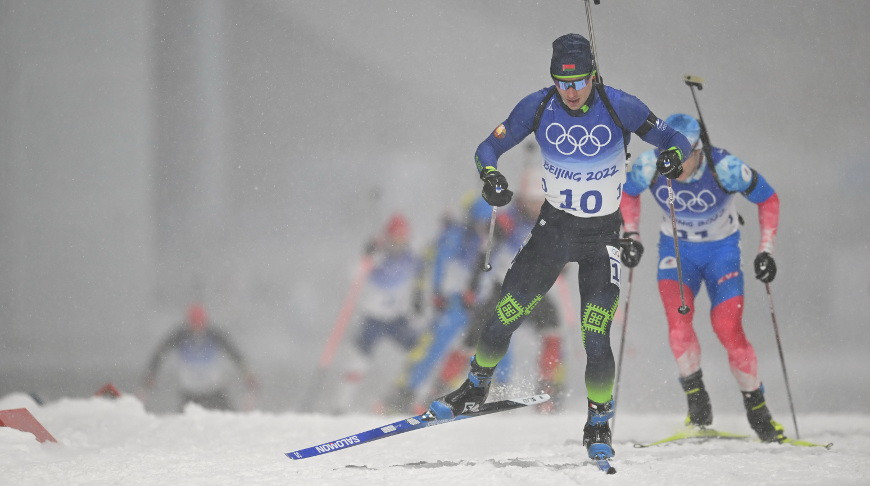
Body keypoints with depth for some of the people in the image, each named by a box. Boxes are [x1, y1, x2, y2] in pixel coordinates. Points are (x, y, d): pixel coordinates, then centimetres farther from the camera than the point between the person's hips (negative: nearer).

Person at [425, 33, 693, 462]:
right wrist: (490, 176, -24)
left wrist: (674, 155, -32)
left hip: (603, 234, -2)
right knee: (505, 315, -6)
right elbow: (488, 148, -1)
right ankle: (476, 386, 22)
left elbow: (673, 139, -8)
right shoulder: (538, 107, -11)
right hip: (554, 226, 2)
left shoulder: (619, 107, -16)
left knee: (596, 339, -13)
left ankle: (599, 422, 9)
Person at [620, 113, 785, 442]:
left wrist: (766, 251, -16)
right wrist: (631, 235, -6)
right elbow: (628, 191, 4)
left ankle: (757, 411, 5)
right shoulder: (649, 168, -21)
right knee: (678, 316, -25)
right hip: (676, 248, 2)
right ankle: (697, 404, -12)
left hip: (722, 250, -2)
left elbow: (768, 199, -12)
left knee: (728, 330, -14)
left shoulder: (724, 168, -28)